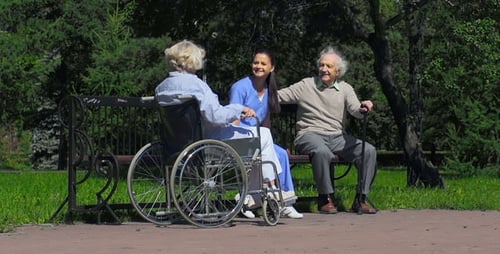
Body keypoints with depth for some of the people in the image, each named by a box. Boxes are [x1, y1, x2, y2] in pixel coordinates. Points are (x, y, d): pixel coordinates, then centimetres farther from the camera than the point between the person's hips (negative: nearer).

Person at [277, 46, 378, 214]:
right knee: (322, 152, -39)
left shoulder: (345, 89, 13)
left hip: (337, 137, 3)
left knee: (368, 150, -19)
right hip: (311, 135, -3)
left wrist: (363, 108, -28)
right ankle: (325, 198, -25)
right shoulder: (306, 85, 9)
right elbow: (278, 96, 7)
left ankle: (360, 199, -13)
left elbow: (355, 110, -4)